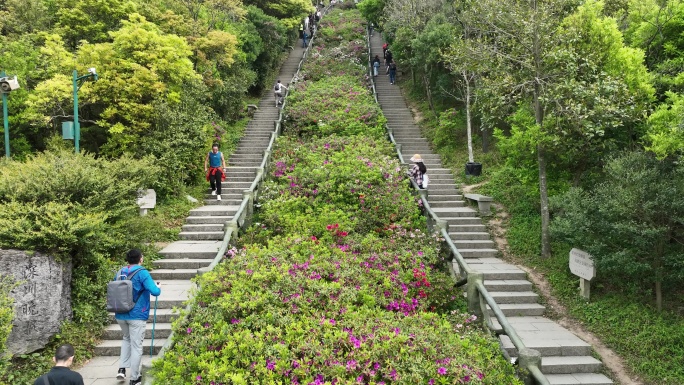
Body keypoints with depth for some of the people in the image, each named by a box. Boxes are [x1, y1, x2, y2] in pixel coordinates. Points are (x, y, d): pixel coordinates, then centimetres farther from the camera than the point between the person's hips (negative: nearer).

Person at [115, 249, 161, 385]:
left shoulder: (120, 272, 6)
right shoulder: (142, 272, -13)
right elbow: (155, 292, -20)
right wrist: (158, 288, 1)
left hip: (120, 314, 6)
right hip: (137, 315, -6)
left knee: (127, 338, 29)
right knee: (136, 346, 4)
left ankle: (122, 368, 17)